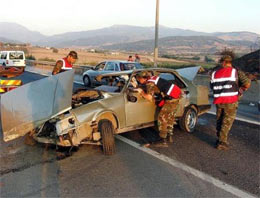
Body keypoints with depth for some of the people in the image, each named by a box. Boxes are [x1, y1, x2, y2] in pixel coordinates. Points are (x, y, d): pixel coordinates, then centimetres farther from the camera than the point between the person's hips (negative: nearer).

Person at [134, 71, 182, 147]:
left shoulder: (149, 83, -12)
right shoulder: (153, 78, 16)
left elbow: (149, 97, -23)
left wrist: (141, 92, -7)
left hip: (172, 98, -10)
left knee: (162, 118, -6)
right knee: (170, 117, 20)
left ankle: (163, 140, -6)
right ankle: (170, 135, 31)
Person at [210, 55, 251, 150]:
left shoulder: (215, 73, 8)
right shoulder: (236, 72, -3)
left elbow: (212, 86, 16)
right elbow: (247, 83, -12)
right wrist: (241, 90, 4)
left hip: (218, 101, 4)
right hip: (230, 101, -4)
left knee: (219, 121, 18)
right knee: (227, 122, 4)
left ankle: (220, 139, 27)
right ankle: (222, 142, 6)